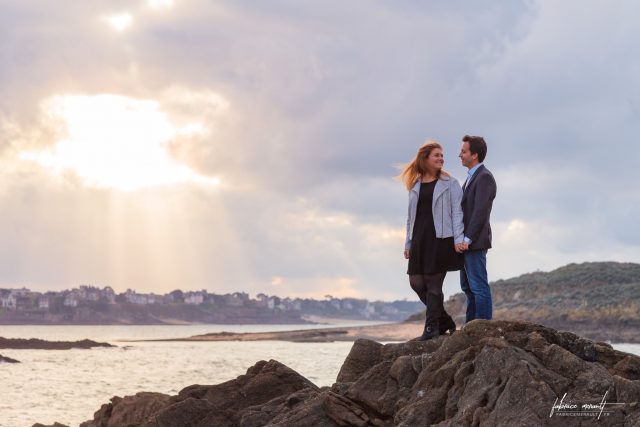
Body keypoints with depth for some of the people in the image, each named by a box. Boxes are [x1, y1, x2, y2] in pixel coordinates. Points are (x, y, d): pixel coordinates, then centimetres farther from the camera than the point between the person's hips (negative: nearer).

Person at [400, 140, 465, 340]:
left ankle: (432, 327, 2)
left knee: (434, 282, -5)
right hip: (420, 239, 5)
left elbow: (457, 212, -3)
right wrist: (408, 243, 14)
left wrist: (458, 239, -14)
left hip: (441, 238, -5)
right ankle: (445, 322, 16)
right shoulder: (415, 185, 14)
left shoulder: (450, 183, 3)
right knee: (416, 282, 2)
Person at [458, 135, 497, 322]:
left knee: (479, 287, -7)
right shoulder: (472, 177, 18)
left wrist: (468, 239, -22)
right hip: (466, 242, 10)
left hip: (475, 243, -10)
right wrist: (462, 239, 14)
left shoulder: (484, 177, -13)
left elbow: (480, 211, -20)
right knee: (467, 286, 14)